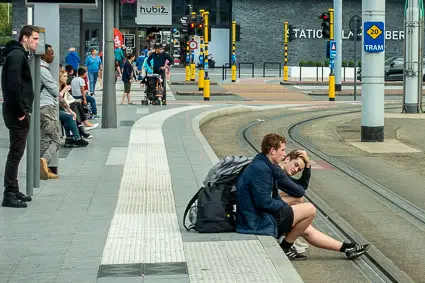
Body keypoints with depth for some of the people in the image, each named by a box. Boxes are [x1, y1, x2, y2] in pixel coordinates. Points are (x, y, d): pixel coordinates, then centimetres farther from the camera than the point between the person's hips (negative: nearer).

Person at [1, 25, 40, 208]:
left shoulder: (20, 55, 17)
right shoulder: (16, 55, -14)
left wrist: (23, 110, 13)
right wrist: (20, 112, -21)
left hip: (18, 111, 10)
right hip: (17, 112, -10)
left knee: (16, 152, 14)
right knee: (16, 152, -7)